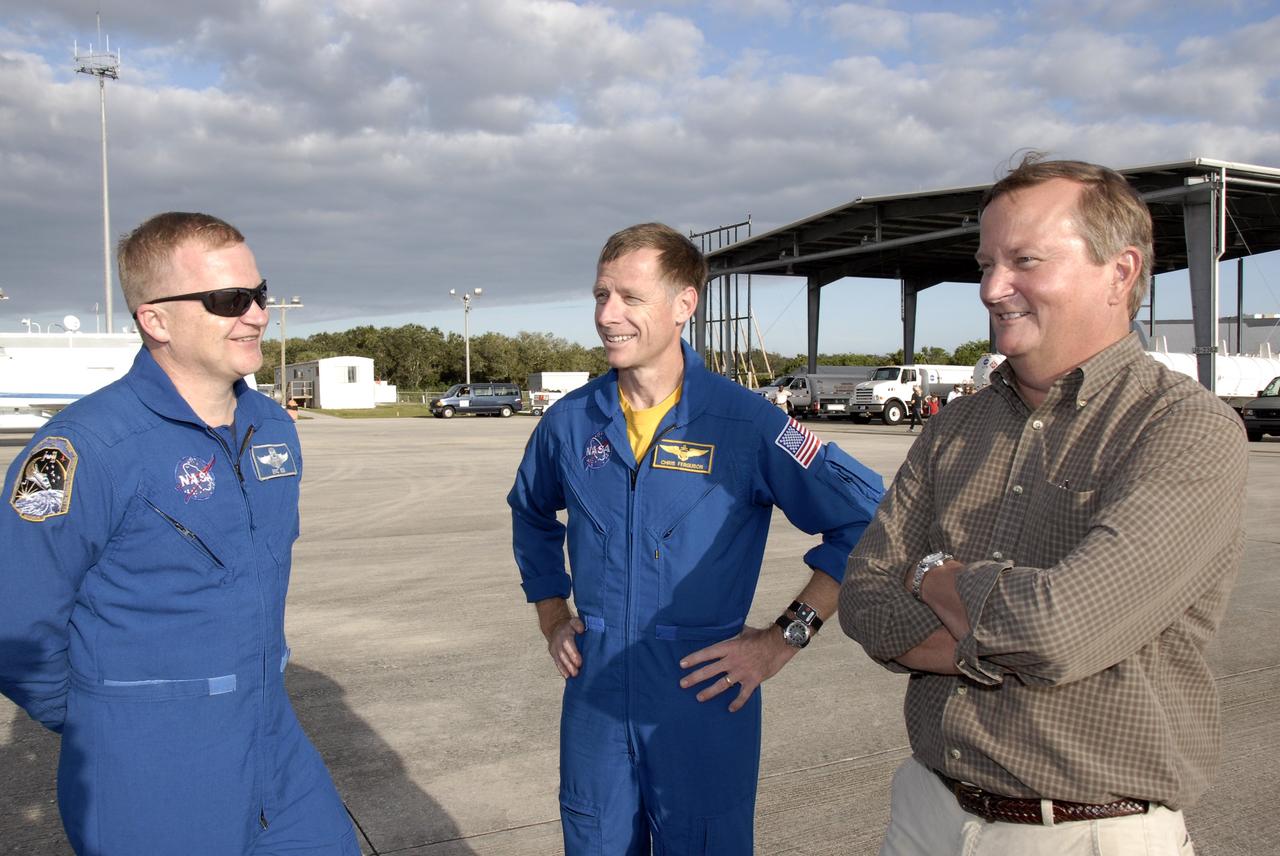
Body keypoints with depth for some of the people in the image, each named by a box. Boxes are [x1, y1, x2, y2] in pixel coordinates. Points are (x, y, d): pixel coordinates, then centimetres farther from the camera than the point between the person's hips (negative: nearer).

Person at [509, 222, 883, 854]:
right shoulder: (570, 422, 0)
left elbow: (866, 519, -10)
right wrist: (551, 613, 12)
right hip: (594, 701, 4)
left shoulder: (745, 423, -13)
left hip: (704, 705, -3)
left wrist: (786, 636, -11)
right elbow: (531, 512, 21)